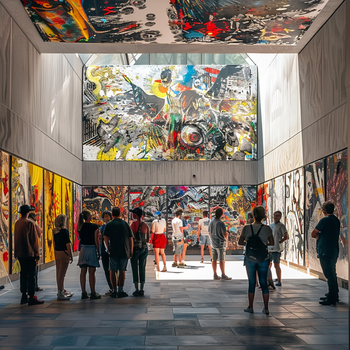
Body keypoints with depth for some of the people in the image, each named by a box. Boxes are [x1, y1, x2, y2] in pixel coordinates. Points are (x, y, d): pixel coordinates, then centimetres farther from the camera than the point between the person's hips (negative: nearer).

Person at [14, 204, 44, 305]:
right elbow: (34, 239, -11)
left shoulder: (17, 223, 11)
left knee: (23, 274, 12)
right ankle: (32, 297, -8)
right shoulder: (30, 223, -11)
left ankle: (24, 296, 15)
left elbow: (16, 238, 17)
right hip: (29, 253, -7)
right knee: (31, 275, -5)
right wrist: (37, 253, -5)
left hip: (20, 254, 7)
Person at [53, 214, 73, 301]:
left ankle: (62, 290, 28)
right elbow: (68, 244, -14)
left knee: (58, 273, 15)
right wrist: (71, 255, -8)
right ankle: (60, 294, -3)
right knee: (62, 273, -5)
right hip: (64, 253, -8)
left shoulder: (55, 231, 8)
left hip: (57, 252, 8)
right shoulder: (64, 231, -15)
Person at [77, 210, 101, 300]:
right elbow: (96, 241, -9)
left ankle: (83, 292, 9)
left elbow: (80, 239, 8)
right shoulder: (94, 226, -9)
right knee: (91, 272, -1)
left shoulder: (80, 227, 5)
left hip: (83, 249, 5)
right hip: (92, 249, -5)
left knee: (83, 272, 7)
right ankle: (93, 293, 2)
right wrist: (98, 252, -2)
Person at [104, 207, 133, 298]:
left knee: (113, 271, 6)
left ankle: (114, 291, 4)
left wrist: (108, 248, 4)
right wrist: (131, 250, 12)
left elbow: (105, 237, -5)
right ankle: (121, 290, 2)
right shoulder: (125, 224, 7)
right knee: (122, 270, 6)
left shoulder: (109, 225, 2)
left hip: (113, 251, -1)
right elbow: (131, 238, 6)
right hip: (124, 251, 1)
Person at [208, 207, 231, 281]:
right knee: (221, 260, -2)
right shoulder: (221, 223, -19)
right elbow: (225, 234, -17)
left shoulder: (211, 222, 4)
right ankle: (223, 275, 2)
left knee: (214, 259, 8)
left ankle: (215, 275, 12)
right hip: (220, 243, -7)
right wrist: (226, 237, 6)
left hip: (213, 243, 7)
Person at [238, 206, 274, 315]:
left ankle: (250, 307, 15)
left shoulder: (247, 228, -7)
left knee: (252, 282, 11)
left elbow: (240, 242, -1)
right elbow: (272, 243, 1)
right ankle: (266, 308, 9)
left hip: (250, 259, 0)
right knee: (263, 282, 8)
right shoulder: (267, 229, -7)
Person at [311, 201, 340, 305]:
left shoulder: (324, 220, -15)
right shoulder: (336, 220, 11)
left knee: (329, 275, -6)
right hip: (334, 251, 9)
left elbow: (313, 234, -12)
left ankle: (331, 299, -4)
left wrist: (318, 236, 8)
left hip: (325, 251, -9)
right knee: (332, 274, 18)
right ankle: (334, 295, 27)